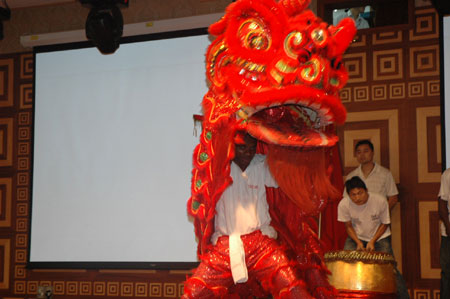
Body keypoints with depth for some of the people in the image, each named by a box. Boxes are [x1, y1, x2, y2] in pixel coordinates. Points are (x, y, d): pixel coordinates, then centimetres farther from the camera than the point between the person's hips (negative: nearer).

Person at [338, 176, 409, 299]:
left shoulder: (380, 201, -25)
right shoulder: (344, 204, -22)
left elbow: (384, 224, -10)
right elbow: (348, 226, -5)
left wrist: (373, 241, -19)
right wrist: (358, 242, -18)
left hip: (380, 237, -1)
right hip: (356, 237, 1)